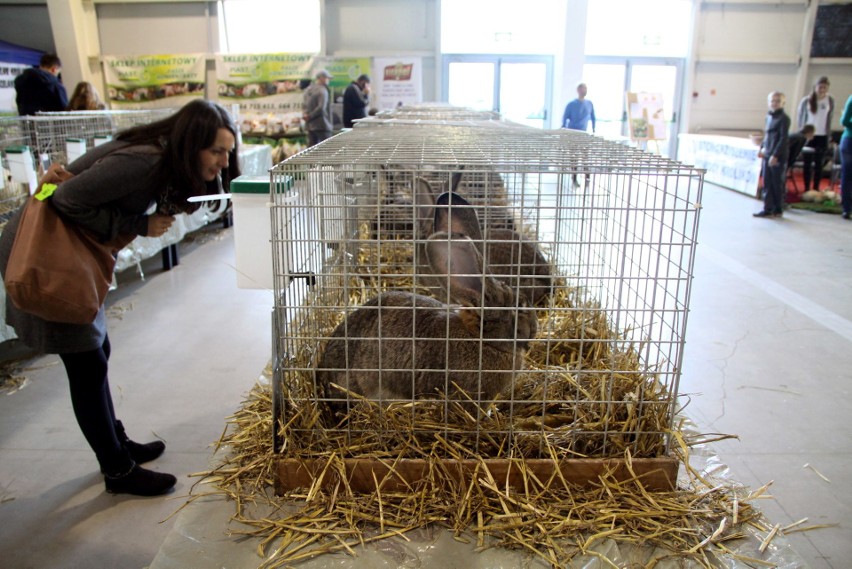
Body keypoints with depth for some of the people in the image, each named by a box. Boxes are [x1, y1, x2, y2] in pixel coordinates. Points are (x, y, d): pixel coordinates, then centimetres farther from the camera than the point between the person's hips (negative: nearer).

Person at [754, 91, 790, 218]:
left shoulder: (784, 118, -9)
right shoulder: (769, 116, 11)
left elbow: (783, 138, -13)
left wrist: (775, 155, -19)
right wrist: (763, 148, 9)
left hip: (778, 156, -7)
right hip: (767, 155, 7)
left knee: (777, 183, 2)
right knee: (767, 183, 7)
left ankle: (778, 210, 13)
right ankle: (768, 209, 12)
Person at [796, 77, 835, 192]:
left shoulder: (830, 101, 2)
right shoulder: (806, 101, -2)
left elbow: (829, 119, 8)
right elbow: (801, 118, 6)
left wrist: (829, 136, 5)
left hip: (822, 136, 1)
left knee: (819, 164, 5)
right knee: (807, 163, 3)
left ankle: (816, 188, 11)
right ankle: (806, 188, 9)